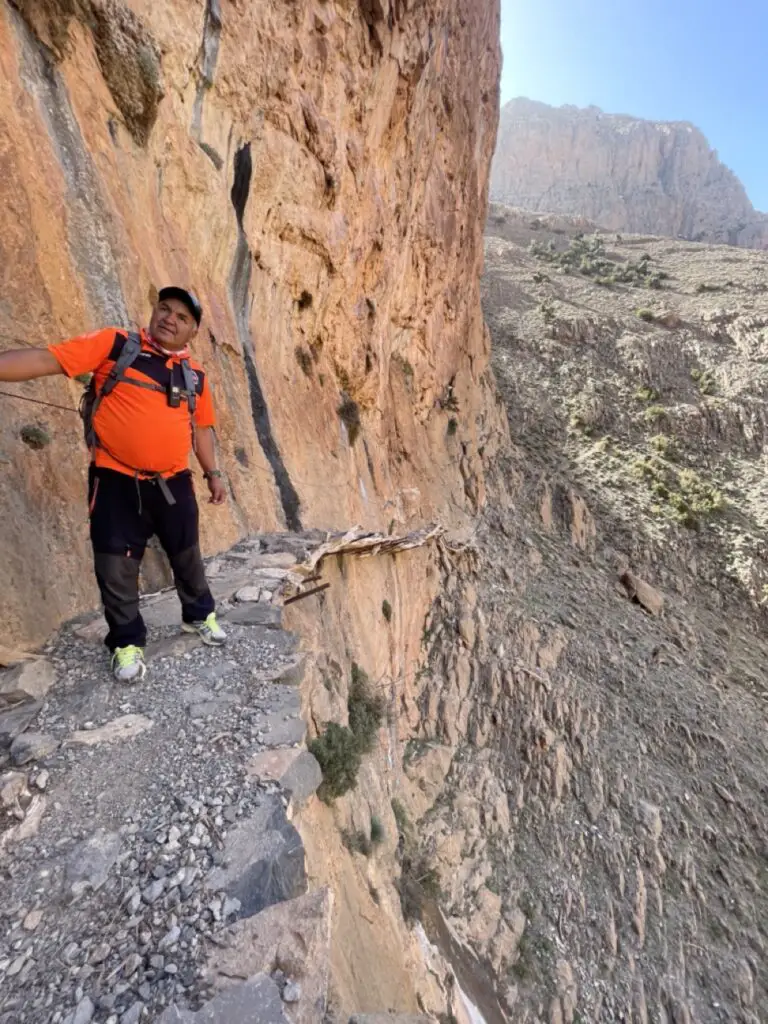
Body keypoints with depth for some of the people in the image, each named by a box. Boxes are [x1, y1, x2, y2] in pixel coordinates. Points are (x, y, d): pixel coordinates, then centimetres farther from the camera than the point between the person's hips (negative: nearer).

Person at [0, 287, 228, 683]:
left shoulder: (195, 375, 5)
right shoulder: (114, 345, -5)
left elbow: (201, 428, 15)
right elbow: (43, 359, -12)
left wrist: (213, 474, 13)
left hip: (173, 484, 3)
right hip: (116, 482, -2)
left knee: (187, 557, 17)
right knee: (115, 569, 5)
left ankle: (199, 615, 41)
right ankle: (128, 642, 27)